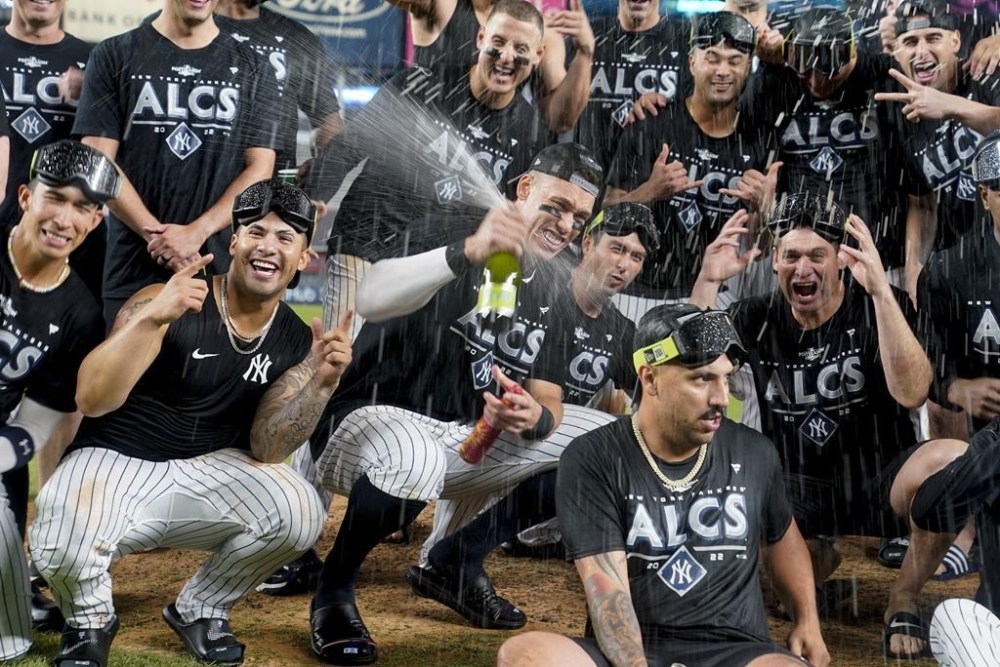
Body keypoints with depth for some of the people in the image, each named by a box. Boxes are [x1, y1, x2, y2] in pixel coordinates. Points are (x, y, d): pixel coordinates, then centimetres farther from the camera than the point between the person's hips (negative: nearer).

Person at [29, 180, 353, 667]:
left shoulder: (297, 342, -1)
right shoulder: (166, 304, -17)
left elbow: (265, 450, -7)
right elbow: (91, 401, -26)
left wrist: (322, 380, -22)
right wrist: (151, 318, -40)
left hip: (207, 468, 4)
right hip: (112, 461, -4)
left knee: (300, 514, -23)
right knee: (66, 544, -35)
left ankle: (201, 611, 6)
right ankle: (91, 620, 5)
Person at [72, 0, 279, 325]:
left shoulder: (250, 67, 11)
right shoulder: (114, 56, 7)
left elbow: (260, 169, 2)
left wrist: (198, 231, -12)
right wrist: (155, 233, -12)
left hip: (223, 271, 0)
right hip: (133, 271, 0)